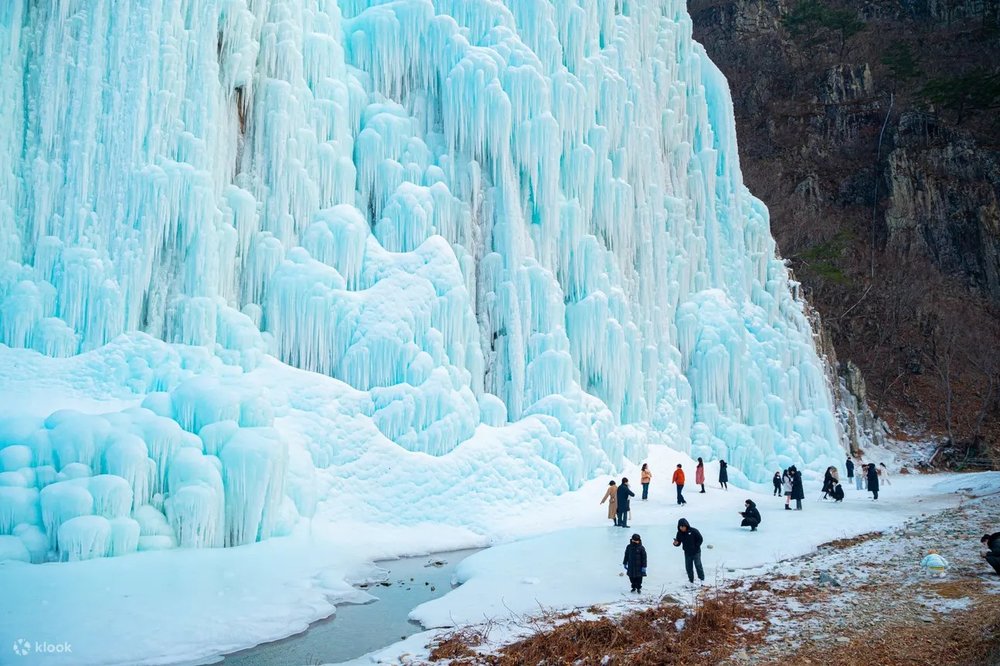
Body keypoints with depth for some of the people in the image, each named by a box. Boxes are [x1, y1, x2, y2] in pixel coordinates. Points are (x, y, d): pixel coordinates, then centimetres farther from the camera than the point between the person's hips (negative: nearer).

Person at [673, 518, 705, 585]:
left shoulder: (693, 531, -16)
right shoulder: (679, 533, -4)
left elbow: (700, 539, -7)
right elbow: (679, 543, 1)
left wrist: (696, 547, -12)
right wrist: (676, 543, -22)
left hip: (696, 552, -4)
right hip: (687, 553, 4)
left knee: (698, 565, -2)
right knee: (688, 567, 5)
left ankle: (701, 579, 14)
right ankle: (691, 581, 16)